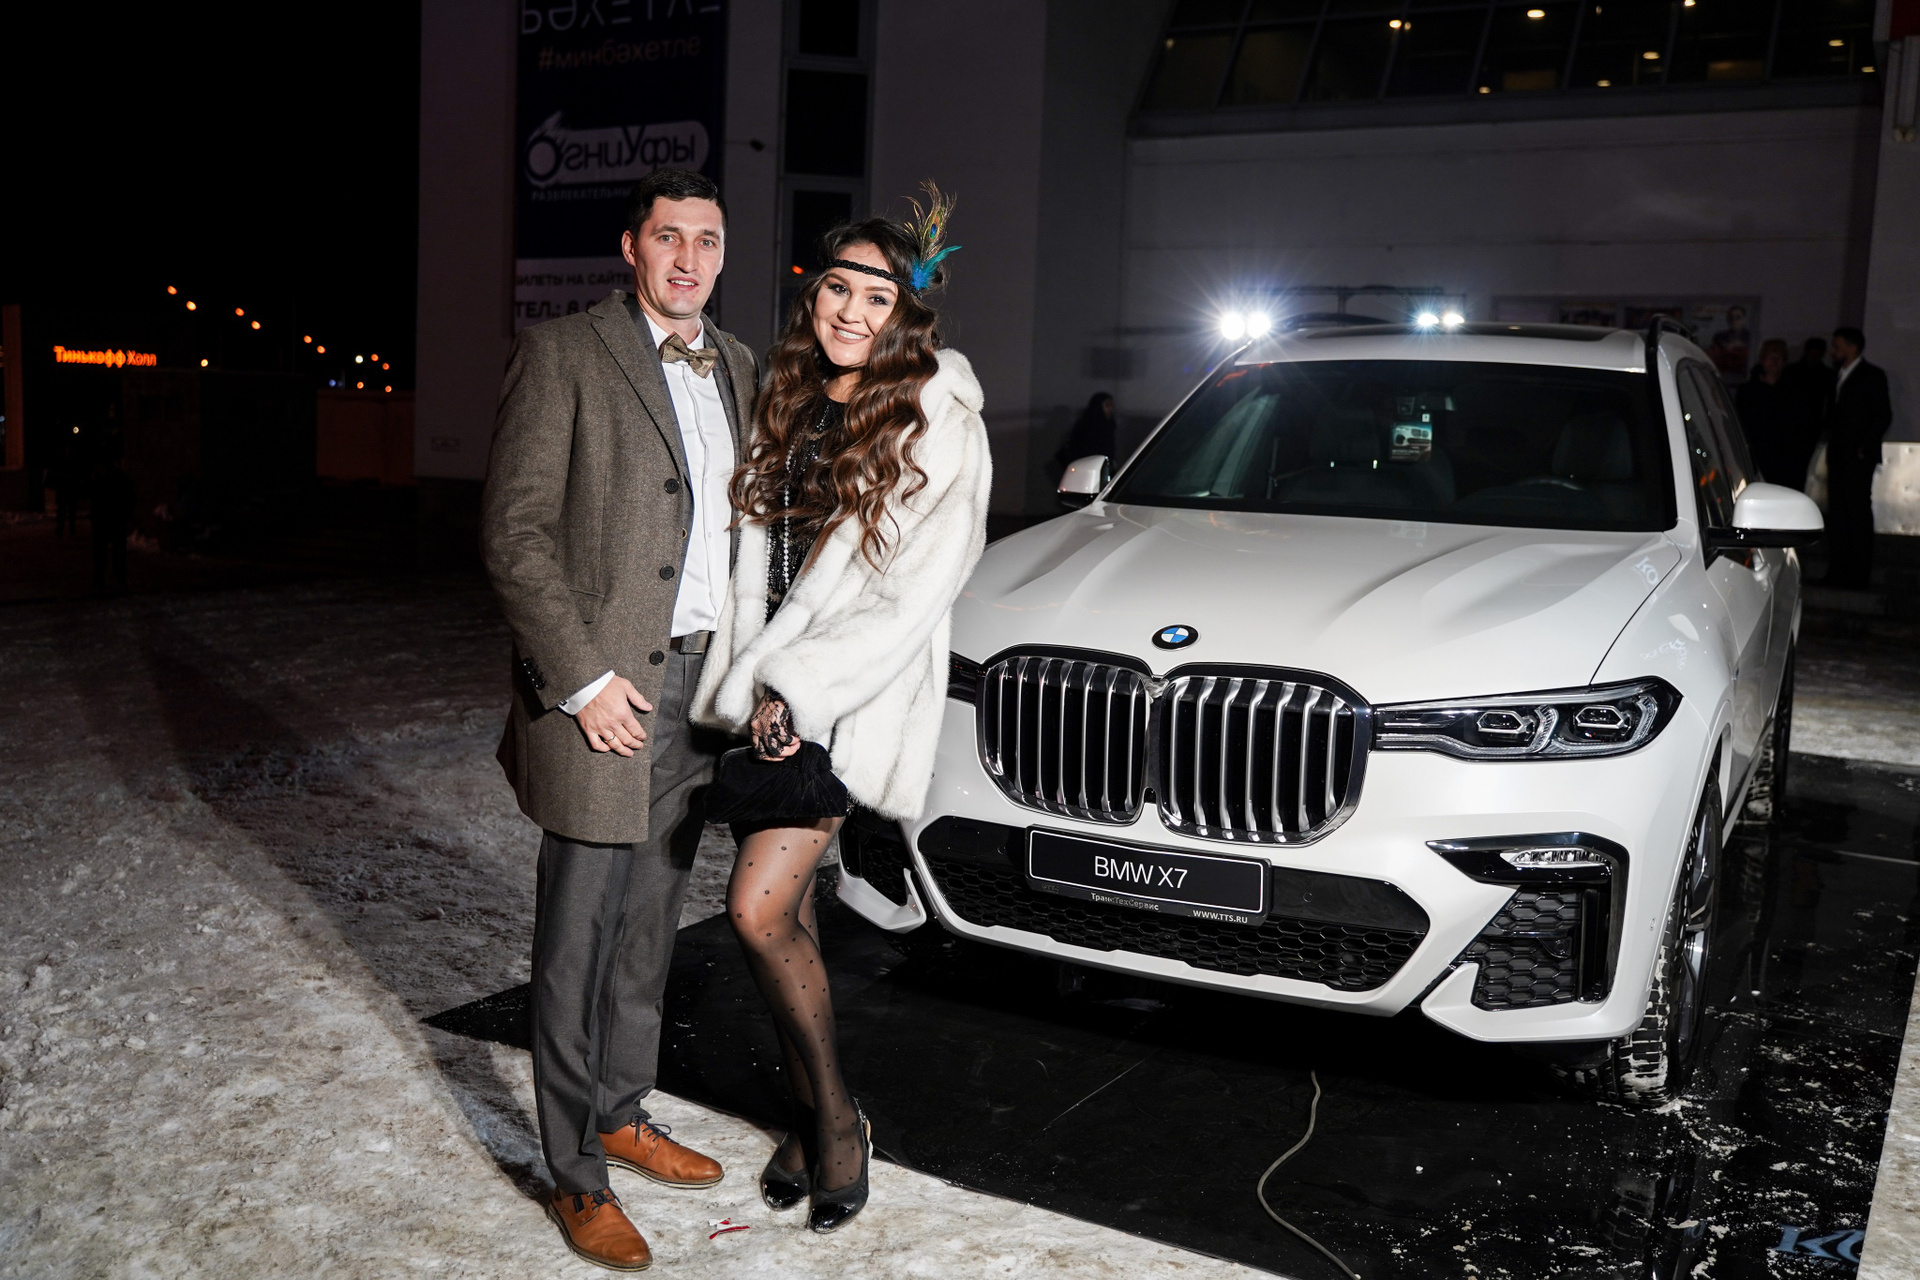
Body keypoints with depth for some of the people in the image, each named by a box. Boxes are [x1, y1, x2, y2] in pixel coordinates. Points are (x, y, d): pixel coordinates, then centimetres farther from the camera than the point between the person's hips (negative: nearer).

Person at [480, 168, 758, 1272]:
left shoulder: (738, 367, 12)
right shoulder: (563, 355, -8)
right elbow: (514, 530, -12)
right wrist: (584, 677, -16)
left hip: (699, 684, 6)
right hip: (603, 688, -6)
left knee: (650, 928, 18)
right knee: (580, 939, 3)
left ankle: (624, 1114, 35)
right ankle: (578, 1178, 16)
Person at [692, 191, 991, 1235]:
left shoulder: (936, 426, -8)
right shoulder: (786, 403, 11)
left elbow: (918, 593, -13)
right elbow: (754, 557, 13)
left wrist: (796, 685, -15)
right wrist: (753, 681, -1)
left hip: (855, 699, -6)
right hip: (766, 688, 6)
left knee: (757, 910, -12)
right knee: (789, 911, 11)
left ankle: (836, 1117, 9)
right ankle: (810, 1119, 28)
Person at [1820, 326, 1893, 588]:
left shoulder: (1872, 375, -3)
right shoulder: (1837, 375, 17)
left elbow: (1883, 415, -6)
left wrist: (1866, 447, -13)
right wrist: (1831, 442, 5)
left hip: (1859, 457, -7)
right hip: (1837, 455, 7)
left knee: (1858, 512, -6)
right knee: (1836, 512, 5)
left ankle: (1859, 573, -4)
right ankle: (1838, 571, 8)